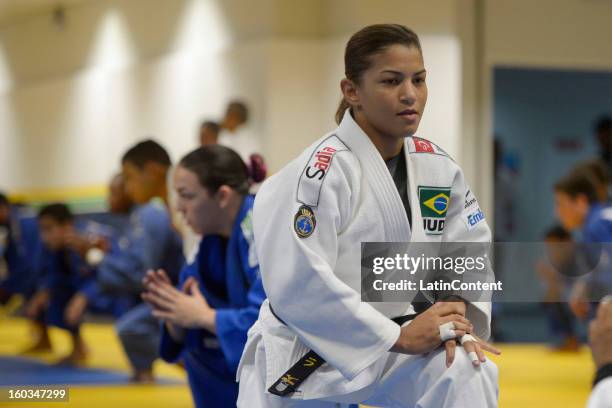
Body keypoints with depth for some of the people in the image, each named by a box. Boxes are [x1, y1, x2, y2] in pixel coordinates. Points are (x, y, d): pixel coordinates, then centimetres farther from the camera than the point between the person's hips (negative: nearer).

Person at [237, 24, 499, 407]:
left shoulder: (436, 167, -2)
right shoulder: (321, 172, -22)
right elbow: (298, 286, -28)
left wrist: (459, 319, -17)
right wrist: (398, 337, -26)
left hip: (387, 344, 5)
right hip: (302, 357, -5)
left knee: (467, 372, -20)